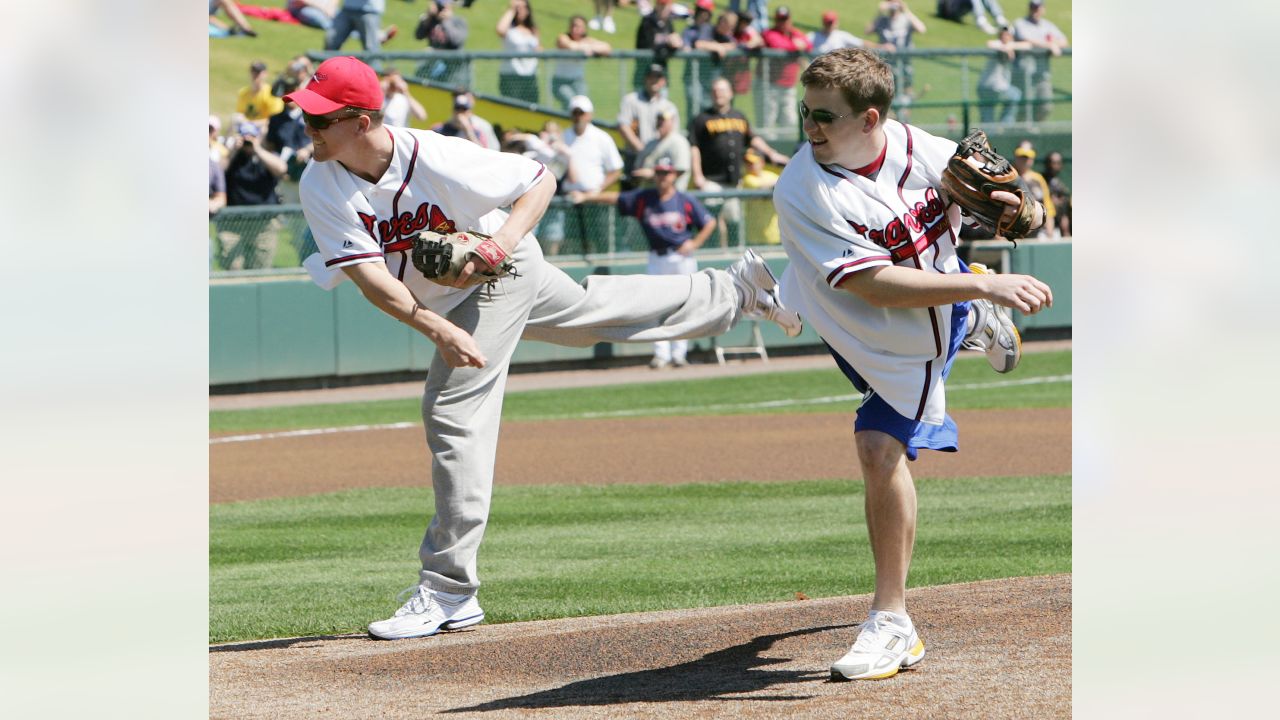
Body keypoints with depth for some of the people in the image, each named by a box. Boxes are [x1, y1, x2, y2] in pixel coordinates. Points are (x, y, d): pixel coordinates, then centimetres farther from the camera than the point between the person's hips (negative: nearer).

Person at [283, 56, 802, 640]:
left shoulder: (435, 158, -33)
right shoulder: (321, 187, -23)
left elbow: (540, 181, -20)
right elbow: (367, 274, -30)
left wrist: (502, 240, -36)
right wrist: (435, 327, -43)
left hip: (499, 271, -6)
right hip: (438, 299, 6)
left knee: (454, 410, -17)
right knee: (589, 310, 24)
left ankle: (447, 592, -14)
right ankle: (738, 290, 44)